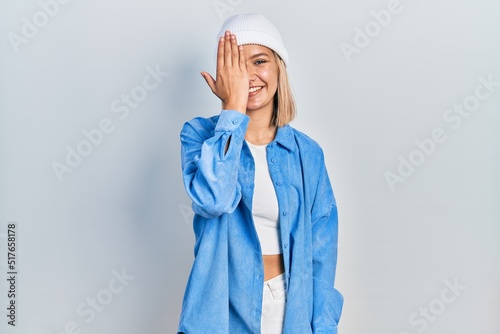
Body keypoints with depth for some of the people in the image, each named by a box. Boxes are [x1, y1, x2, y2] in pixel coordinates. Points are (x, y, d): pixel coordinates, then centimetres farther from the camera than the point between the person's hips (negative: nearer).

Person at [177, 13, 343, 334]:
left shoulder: (307, 152, -2)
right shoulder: (200, 134, -7)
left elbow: (321, 250, -2)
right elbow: (212, 200, -27)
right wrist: (234, 106, -22)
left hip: (292, 307, 1)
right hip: (223, 307, -1)